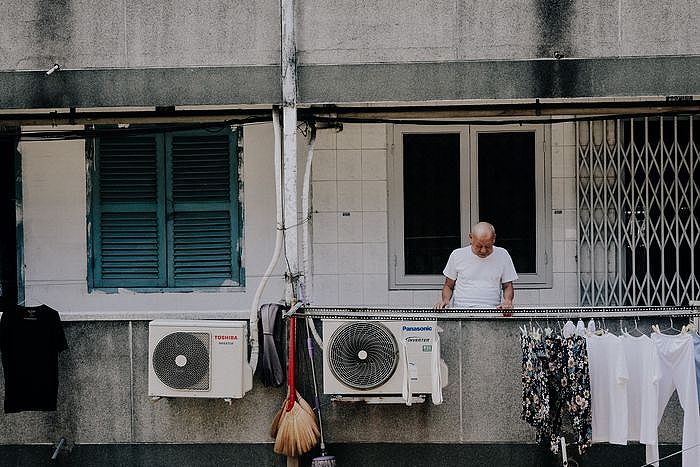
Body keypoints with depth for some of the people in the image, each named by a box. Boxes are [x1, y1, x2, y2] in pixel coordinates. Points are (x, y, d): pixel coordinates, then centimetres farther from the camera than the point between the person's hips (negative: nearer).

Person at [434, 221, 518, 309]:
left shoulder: (502, 255, 8)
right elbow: (449, 286, 17)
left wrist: (508, 300, -6)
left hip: (492, 311, 0)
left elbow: (508, 286, 16)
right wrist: (444, 300, -4)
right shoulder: (457, 255, 6)